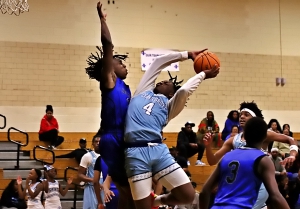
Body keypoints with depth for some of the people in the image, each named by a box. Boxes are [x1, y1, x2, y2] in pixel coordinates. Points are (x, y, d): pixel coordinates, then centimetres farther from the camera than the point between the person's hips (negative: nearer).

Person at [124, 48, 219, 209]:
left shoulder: (169, 105, 18)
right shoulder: (143, 91, 23)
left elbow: (184, 90, -3)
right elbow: (158, 61, 28)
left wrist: (203, 74, 10)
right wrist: (187, 55, 32)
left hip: (159, 150, 1)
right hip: (136, 153, -1)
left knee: (188, 195, -4)